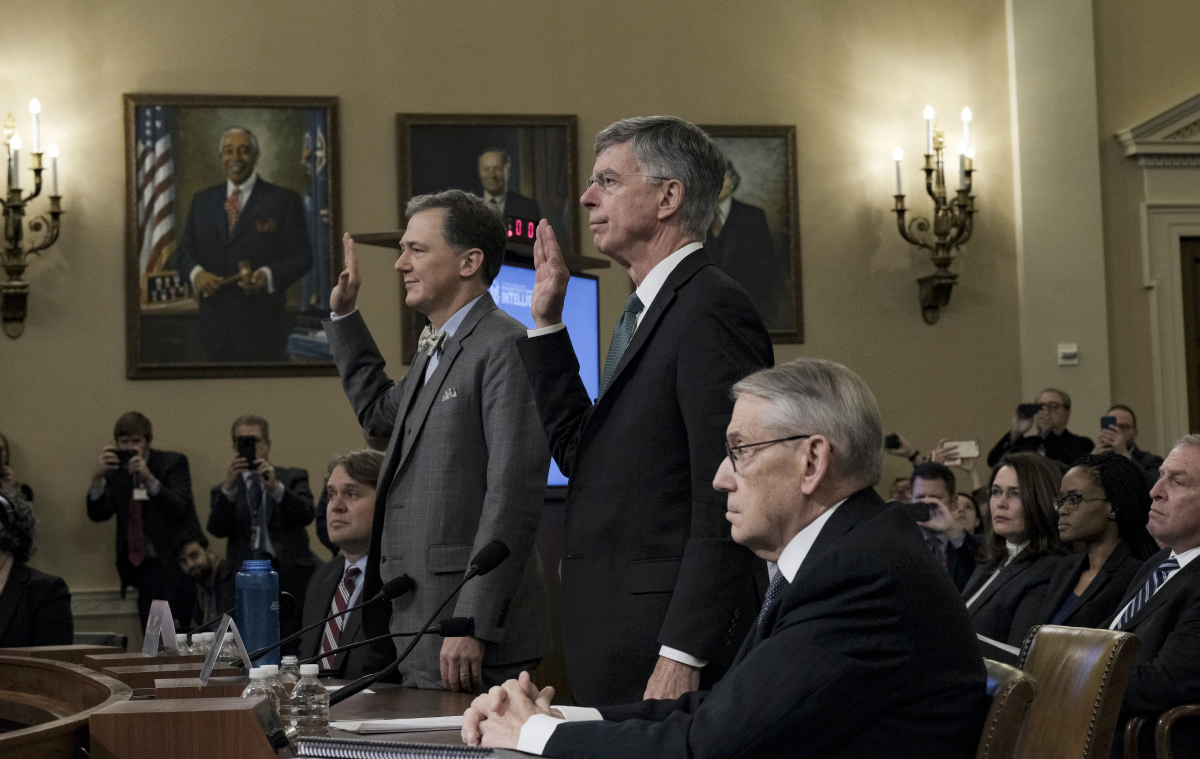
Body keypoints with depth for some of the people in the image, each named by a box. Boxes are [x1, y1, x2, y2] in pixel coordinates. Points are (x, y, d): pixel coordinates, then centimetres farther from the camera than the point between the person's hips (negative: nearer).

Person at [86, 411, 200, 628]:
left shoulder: (173, 463, -1)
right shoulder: (115, 471, 8)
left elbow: (181, 508, -15)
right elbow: (98, 514, -2)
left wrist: (149, 478, -27)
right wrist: (98, 477, -18)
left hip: (175, 561, -4)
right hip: (145, 566, 4)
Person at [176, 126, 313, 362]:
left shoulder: (284, 201, -1)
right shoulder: (201, 201, 13)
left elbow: (301, 257, -4)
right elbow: (186, 249, 15)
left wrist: (267, 276, -22)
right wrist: (195, 272, -8)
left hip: (262, 326, -4)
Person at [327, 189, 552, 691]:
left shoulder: (506, 348, -14)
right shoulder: (434, 350, 18)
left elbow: (514, 495, -20)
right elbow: (381, 414, 38)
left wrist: (473, 626, -24)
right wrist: (345, 315, 30)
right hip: (414, 622, 9)